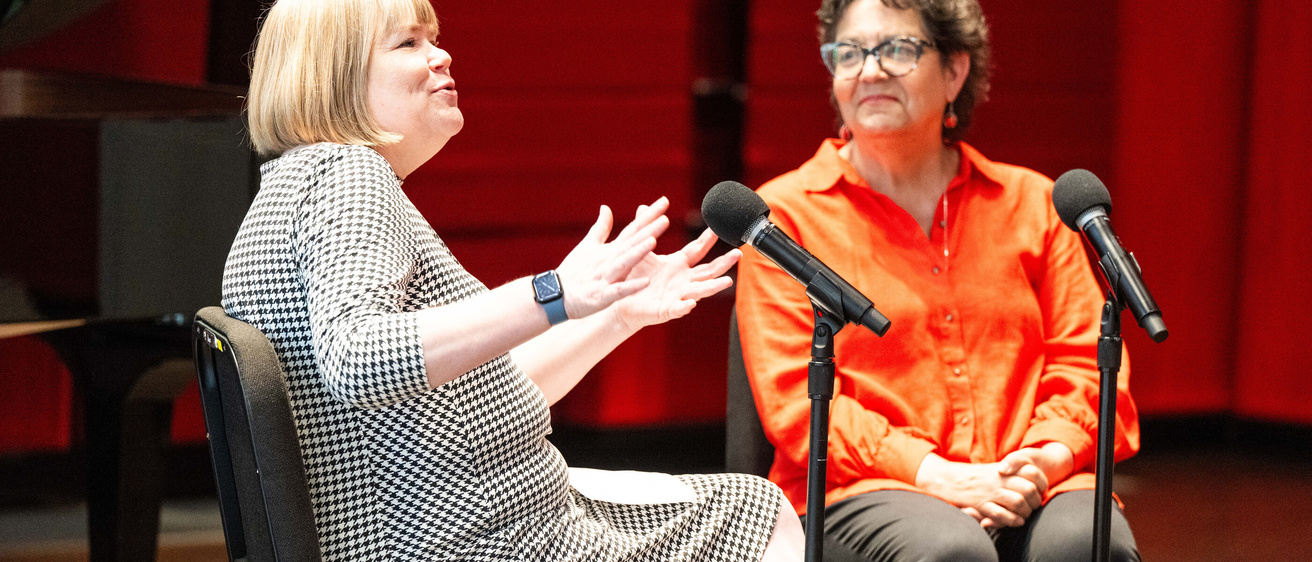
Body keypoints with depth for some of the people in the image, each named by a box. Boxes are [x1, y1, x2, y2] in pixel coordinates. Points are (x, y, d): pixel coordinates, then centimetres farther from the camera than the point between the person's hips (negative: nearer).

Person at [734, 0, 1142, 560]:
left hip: (1027, 490, 2)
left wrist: (1047, 457, -9)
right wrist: (933, 474, -15)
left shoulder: (1030, 200, 18)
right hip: (866, 492, -2)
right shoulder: (785, 213, 7)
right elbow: (794, 394, -2)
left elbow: (1086, 357, 14)